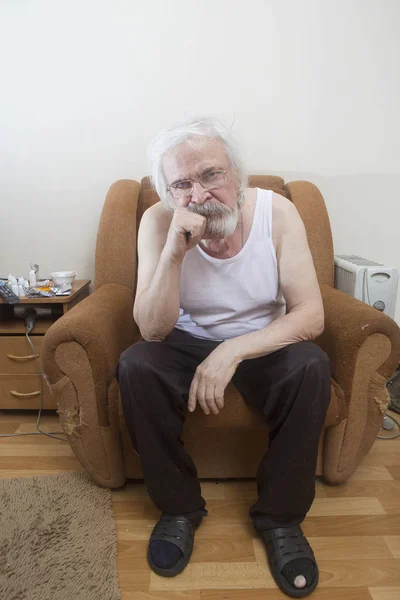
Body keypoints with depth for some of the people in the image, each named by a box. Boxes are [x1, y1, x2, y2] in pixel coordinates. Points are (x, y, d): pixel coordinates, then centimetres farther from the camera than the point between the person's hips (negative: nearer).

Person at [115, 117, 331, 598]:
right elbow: (152, 329, -20)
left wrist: (234, 351, -33)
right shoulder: (158, 222, -16)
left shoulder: (277, 212, -17)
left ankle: (280, 516, -6)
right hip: (189, 343, 1)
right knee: (135, 367, -27)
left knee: (311, 367, -29)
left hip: (263, 343, 0)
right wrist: (175, 251, -35)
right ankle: (179, 507, -3)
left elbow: (311, 315, -20)